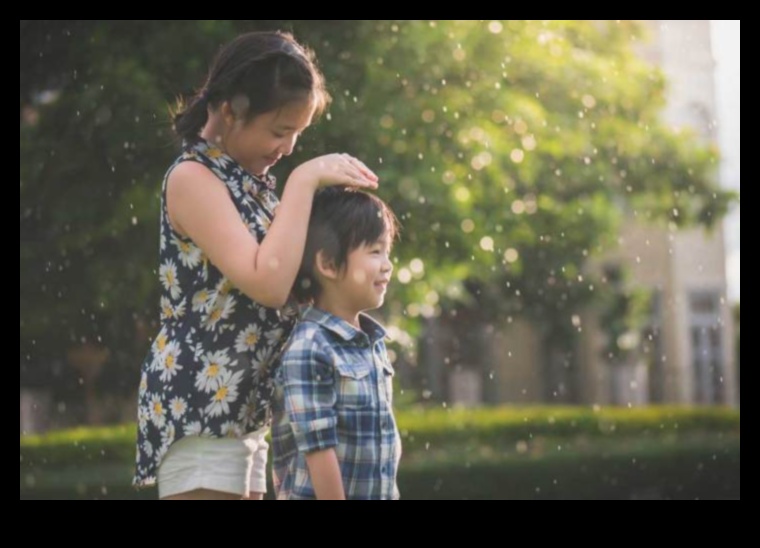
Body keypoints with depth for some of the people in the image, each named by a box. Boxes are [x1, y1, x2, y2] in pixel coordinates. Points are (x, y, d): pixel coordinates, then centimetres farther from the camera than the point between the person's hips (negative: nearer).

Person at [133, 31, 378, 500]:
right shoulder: (192, 178, -13)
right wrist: (303, 181, -18)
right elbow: (268, 282, -24)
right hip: (196, 408, -9)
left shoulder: (249, 181, 13)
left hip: (242, 412, 9)